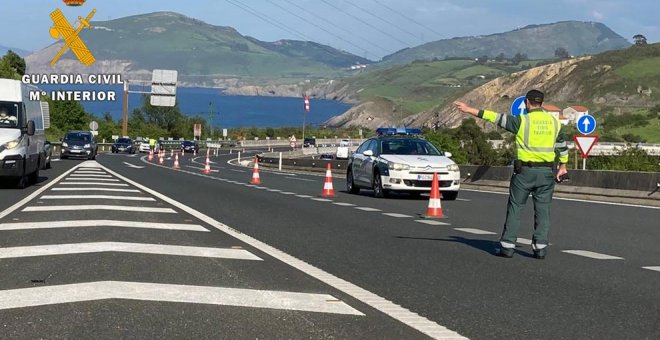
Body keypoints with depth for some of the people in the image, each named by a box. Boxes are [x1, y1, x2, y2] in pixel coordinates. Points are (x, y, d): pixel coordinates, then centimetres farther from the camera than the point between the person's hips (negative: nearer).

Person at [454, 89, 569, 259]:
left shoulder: (522, 121, -8)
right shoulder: (554, 122, 6)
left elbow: (497, 118, -9)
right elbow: (562, 146, 11)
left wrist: (470, 110, -6)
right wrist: (562, 167, 22)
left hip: (525, 170, -3)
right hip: (547, 172, 4)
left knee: (515, 208, 5)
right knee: (542, 210, 8)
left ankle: (507, 246, 5)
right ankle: (540, 248, 5)